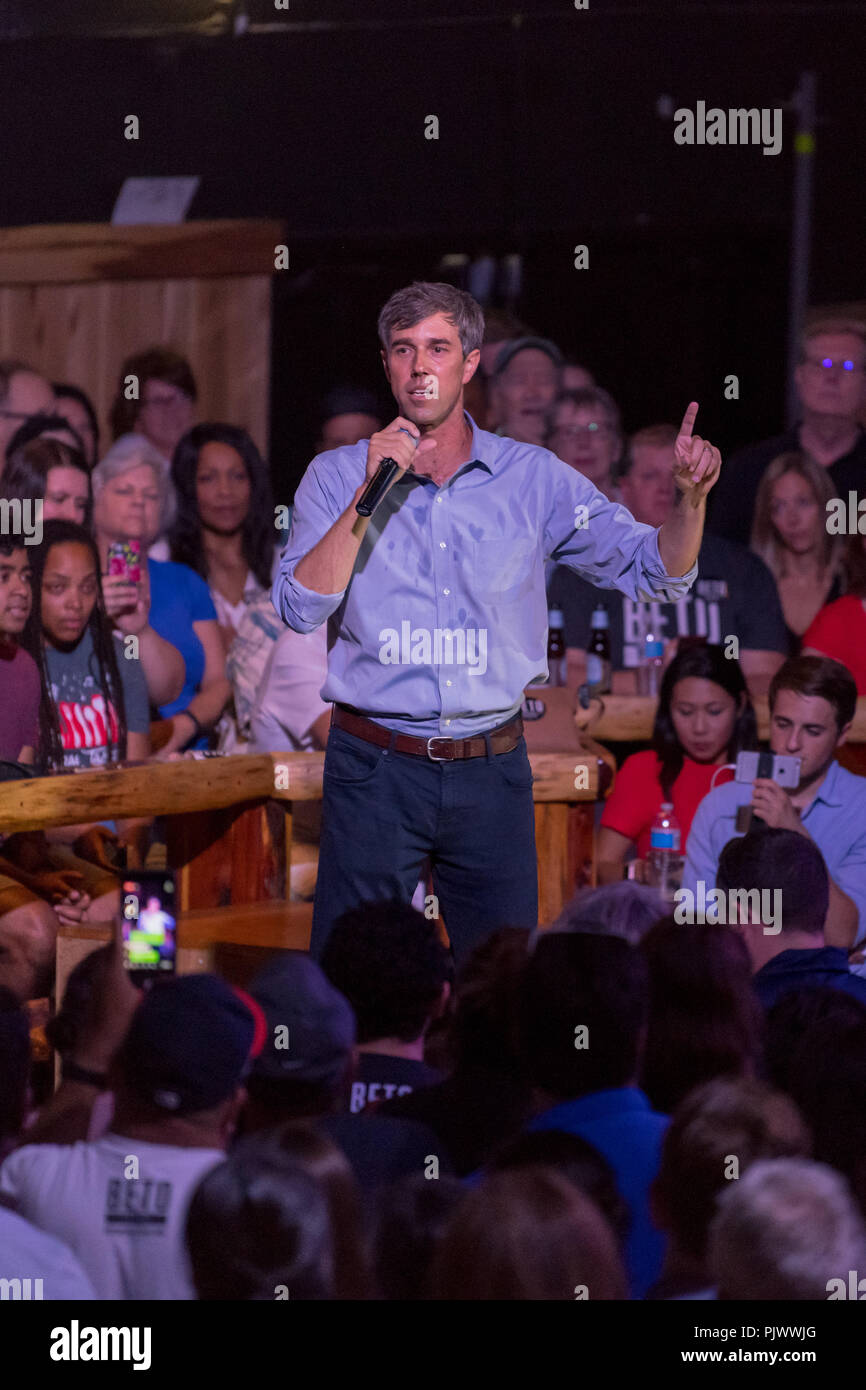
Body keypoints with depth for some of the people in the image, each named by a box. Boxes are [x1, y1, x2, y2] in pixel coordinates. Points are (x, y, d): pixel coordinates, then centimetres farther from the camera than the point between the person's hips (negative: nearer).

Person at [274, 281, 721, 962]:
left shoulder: (535, 478, 5)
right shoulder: (336, 477, 2)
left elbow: (654, 568, 7)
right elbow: (301, 609, -10)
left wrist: (692, 498, -13)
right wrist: (371, 491, -16)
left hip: (491, 773, 2)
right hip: (374, 770, -1)